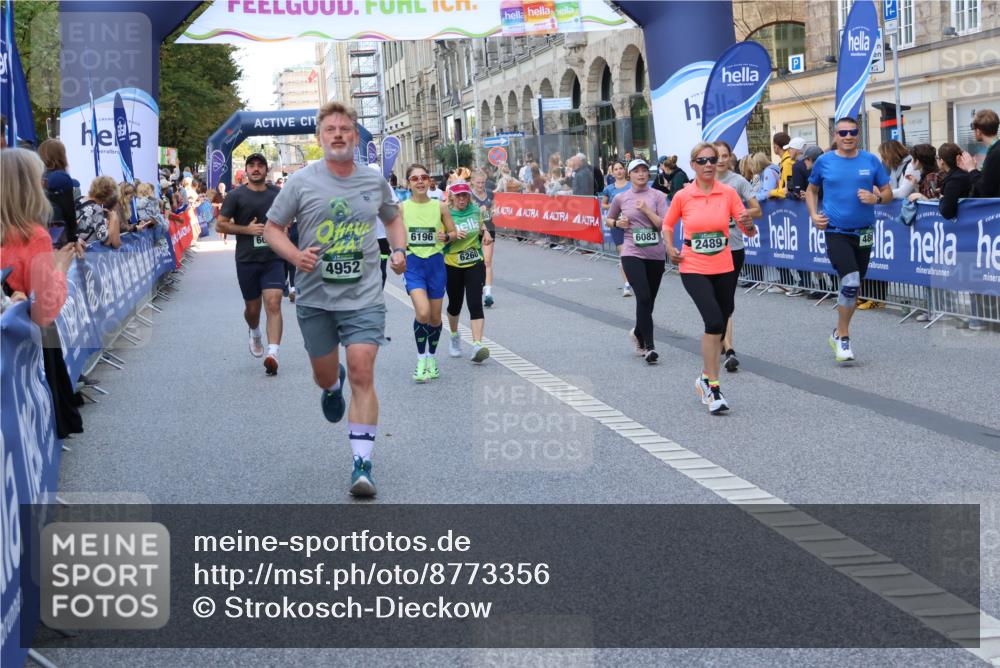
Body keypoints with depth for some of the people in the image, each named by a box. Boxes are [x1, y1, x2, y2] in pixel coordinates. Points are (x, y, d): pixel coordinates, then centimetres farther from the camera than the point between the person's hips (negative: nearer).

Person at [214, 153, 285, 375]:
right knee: (252, 307, 12)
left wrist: (284, 228, 7)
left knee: (273, 303, -15)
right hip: (247, 259, 0)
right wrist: (246, 229, -13)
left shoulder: (277, 194, 8)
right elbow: (220, 224, -2)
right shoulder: (236, 196, 0)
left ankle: (272, 354, -23)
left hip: (273, 259, 1)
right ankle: (255, 334, 47)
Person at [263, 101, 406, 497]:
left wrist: (398, 250, 4)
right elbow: (272, 228, 1)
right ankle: (334, 384, 55)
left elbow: (393, 217, 22)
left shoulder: (375, 182, 3)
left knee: (362, 374, -13)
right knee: (323, 375, 14)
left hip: (364, 297, 0)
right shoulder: (301, 182, -4)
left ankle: (362, 464, -8)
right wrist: (295, 256, -18)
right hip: (314, 298, 1)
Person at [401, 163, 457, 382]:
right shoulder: (402, 208, -2)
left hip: (436, 263, 2)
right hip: (413, 264, -2)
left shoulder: (440, 206, 0)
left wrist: (446, 236, -13)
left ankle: (432, 358, 33)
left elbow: (453, 233, 8)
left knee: (435, 317, 10)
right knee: (422, 313, -21)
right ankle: (421, 360, -2)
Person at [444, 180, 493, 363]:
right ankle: (455, 337, 43)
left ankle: (477, 346, -21)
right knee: (455, 305, 15)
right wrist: (452, 235, -29)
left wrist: (485, 233, 2)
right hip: (452, 265, -1)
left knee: (475, 304, -13)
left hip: (475, 264, 1)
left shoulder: (475, 210, 1)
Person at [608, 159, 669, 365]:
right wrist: (617, 223, 0)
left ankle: (638, 333, 40)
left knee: (649, 300, 12)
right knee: (643, 297, -17)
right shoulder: (621, 198, 4)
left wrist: (646, 210, -16)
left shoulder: (657, 196, 1)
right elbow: (609, 219, 20)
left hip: (656, 255, 2)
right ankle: (649, 347, -15)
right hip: (632, 254, -2)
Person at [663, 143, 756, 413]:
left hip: (723, 269, 3)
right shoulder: (682, 196, -4)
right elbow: (668, 225, 14)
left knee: (719, 326, 13)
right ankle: (713, 387, -11)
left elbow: (749, 231, -2)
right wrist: (670, 249, -1)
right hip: (693, 269, -3)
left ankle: (706, 378, 34)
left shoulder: (728, 193, -2)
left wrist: (748, 225, -24)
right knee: (715, 321, -20)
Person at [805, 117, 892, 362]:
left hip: (863, 233, 3)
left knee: (854, 287, 12)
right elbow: (811, 190, 15)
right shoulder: (824, 161, 0)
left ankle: (839, 333, 32)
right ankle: (843, 336, -4)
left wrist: (876, 198, -15)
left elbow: (888, 192, 7)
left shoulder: (871, 160, 2)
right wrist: (814, 215, 0)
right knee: (850, 282, -19)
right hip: (836, 232, -3)